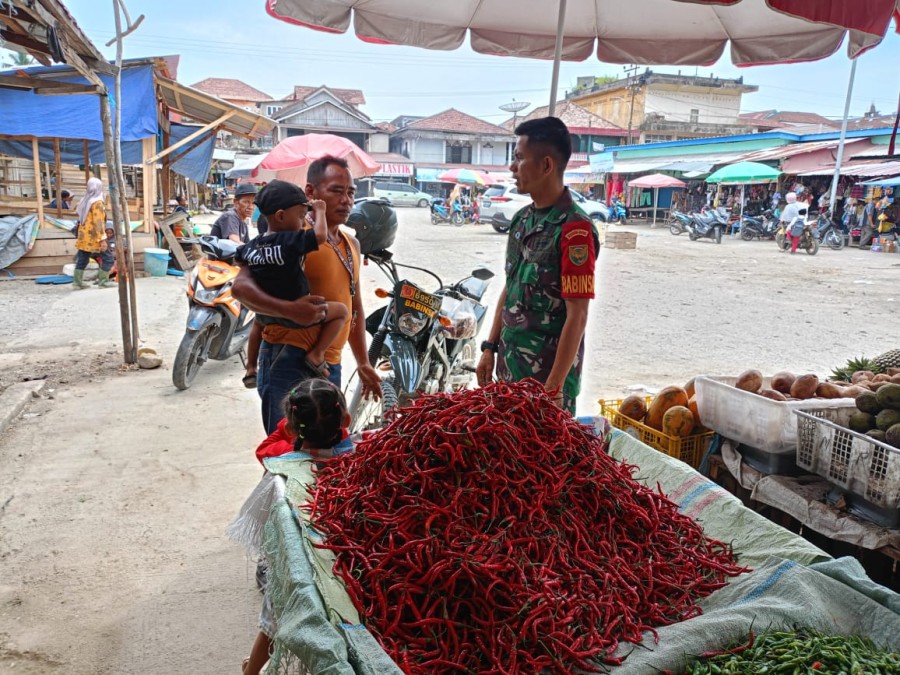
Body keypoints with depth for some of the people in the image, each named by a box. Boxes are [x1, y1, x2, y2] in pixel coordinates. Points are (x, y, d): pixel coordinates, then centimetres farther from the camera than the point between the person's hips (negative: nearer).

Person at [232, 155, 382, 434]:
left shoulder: (351, 245, 16)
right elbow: (241, 286, -19)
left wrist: (363, 363, 25)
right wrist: (290, 310, -35)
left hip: (330, 366, 8)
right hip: (289, 361, -8)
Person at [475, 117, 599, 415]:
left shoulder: (574, 229, -18)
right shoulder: (522, 219, 6)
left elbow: (577, 317, -19)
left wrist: (554, 388, -18)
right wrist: (490, 347, 12)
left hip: (548, 372, -7)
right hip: (510, 367, 7)